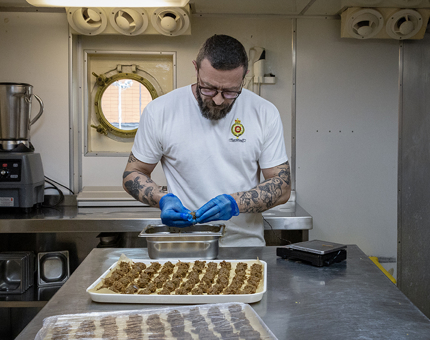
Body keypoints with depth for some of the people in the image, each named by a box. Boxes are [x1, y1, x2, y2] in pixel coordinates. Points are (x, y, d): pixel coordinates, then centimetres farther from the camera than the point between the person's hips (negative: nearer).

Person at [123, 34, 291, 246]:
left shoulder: (265, 113, -2)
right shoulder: (159, 111, -4)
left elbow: (282, 187, 1)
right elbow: (132, 174, 7)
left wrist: (235, 203, -17)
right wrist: (163, 200, -13)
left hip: (245, 245, 2)